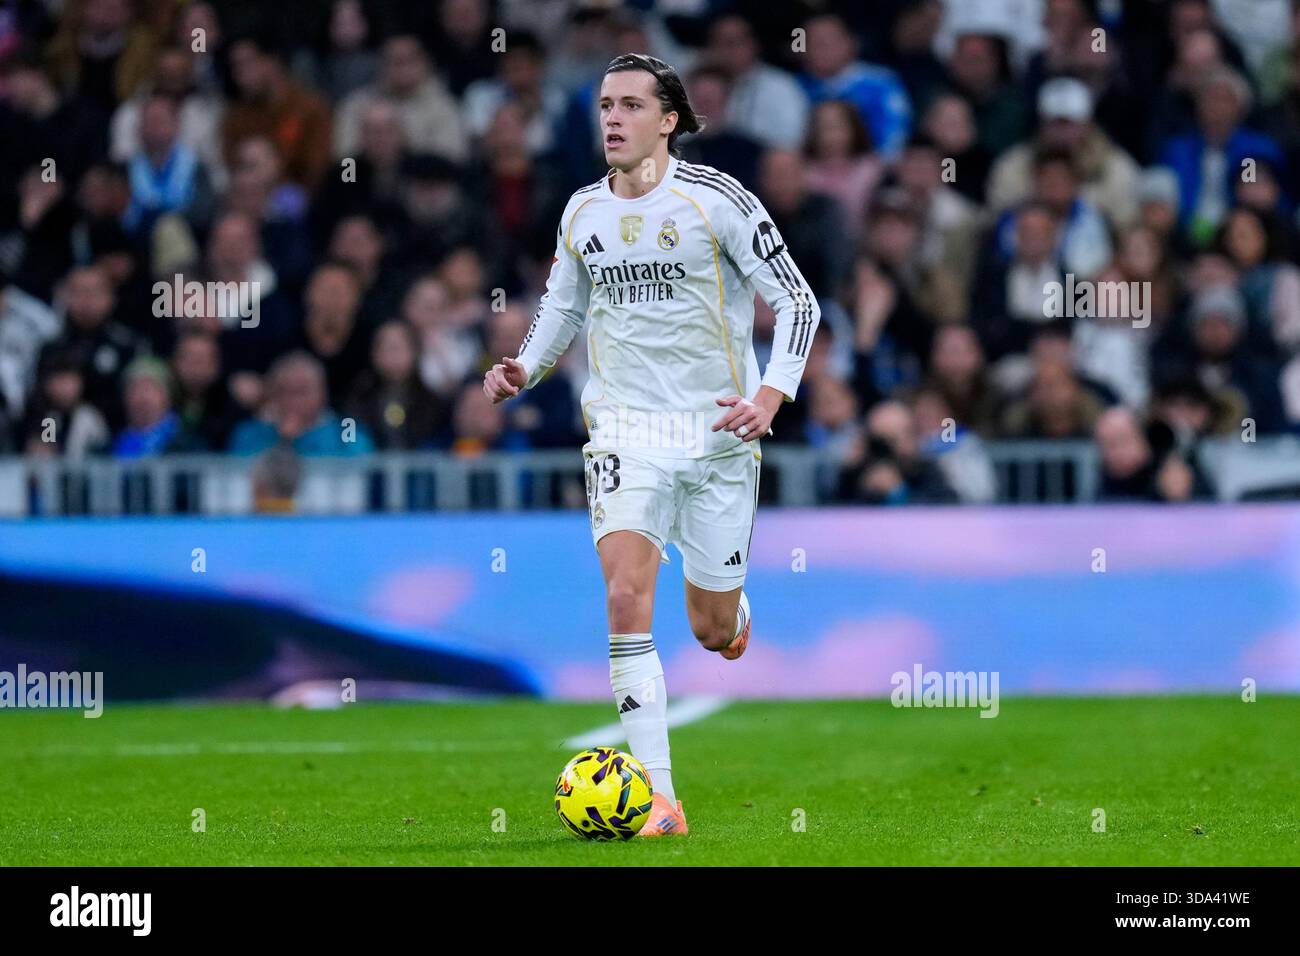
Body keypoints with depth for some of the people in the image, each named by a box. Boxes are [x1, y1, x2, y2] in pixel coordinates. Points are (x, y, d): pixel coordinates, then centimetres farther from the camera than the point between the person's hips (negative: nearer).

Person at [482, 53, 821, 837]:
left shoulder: (717, 200, -8)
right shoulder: (583, 213, 5)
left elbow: (798, 303, -6)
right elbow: (563, 305, 22)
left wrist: (771, 396, -19)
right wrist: (527, 369, 3)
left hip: (718, 429, -2)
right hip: (625, 428, 2)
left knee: (714, 631, 7)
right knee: (626, 597, -19)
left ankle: (731, 609, 48)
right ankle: (659, 798, -19)